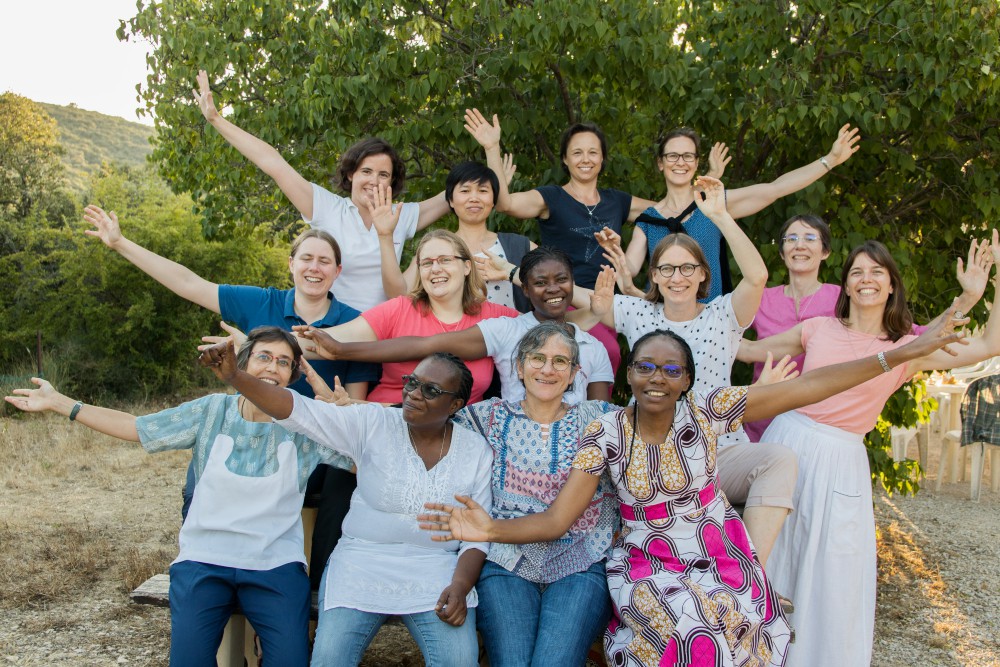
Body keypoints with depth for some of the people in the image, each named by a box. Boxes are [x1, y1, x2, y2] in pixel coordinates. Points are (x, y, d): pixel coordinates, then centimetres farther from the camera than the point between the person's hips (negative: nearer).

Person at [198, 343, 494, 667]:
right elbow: (299, 411, -12)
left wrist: (460, 586, -14)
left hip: (436, 568, 1)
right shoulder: (373, 424, -3)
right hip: (362, 561, 0)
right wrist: (234, 376, -25)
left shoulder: (477, 452, 3)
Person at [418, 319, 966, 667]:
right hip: (646, 565, -2)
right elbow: (556, 519, -11)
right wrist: (491, 529, -30)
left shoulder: (706, 410, -5)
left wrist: (900, 354, -11)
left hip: (721, 556, 2)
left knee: (730, 620, -23)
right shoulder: (605, 434, -6)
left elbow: (807, 387, -7)